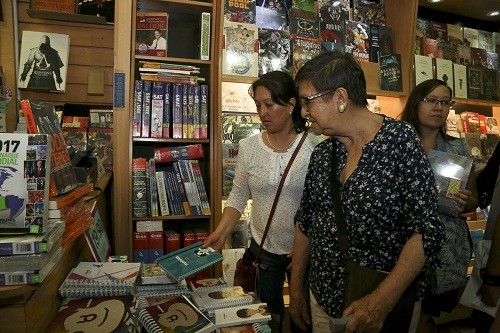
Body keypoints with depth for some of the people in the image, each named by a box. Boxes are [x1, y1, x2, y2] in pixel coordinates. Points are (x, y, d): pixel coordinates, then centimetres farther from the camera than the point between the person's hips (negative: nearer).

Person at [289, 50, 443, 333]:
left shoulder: (400, 140, -14)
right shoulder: (322, 154, 1)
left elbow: (427, 230, -17)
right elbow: (305, 223, 6)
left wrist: (383, 300, -24)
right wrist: (296, 290, 7)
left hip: (389, 302, -4)